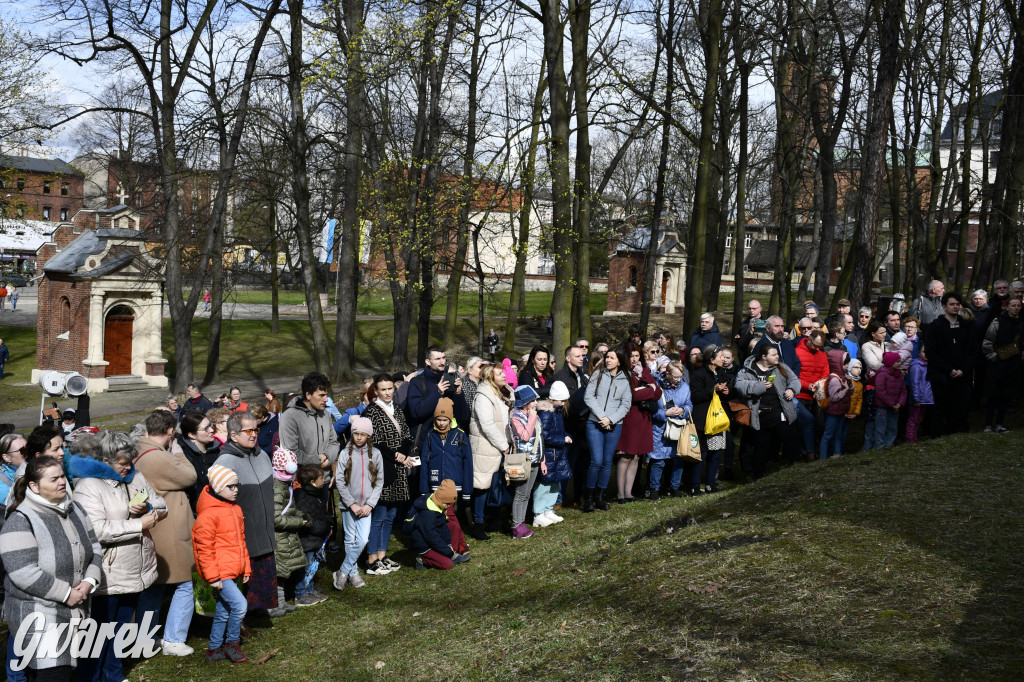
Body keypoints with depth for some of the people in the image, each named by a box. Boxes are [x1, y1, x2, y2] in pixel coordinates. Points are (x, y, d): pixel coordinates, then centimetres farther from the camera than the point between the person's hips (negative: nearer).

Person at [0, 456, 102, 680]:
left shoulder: (74, 510, 10)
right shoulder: (20, 521, -14)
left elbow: (94, 549, 14)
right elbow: (23, 573, -21)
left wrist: (89, 581, -5)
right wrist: (66, 594, -18)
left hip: (75, 611, 7)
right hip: (39, 617, -7)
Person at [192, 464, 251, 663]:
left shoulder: (235, 510, 12)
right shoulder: (208, 514, -15)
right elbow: (204, 548, -15)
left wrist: (246, 568, 20)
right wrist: (212, 576, -15)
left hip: (232, 570, 9)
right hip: (220, 571, -9)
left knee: (223, 612, 14)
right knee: (239, 604, -17)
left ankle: (214, 650, 26)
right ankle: (232, 644, 1)